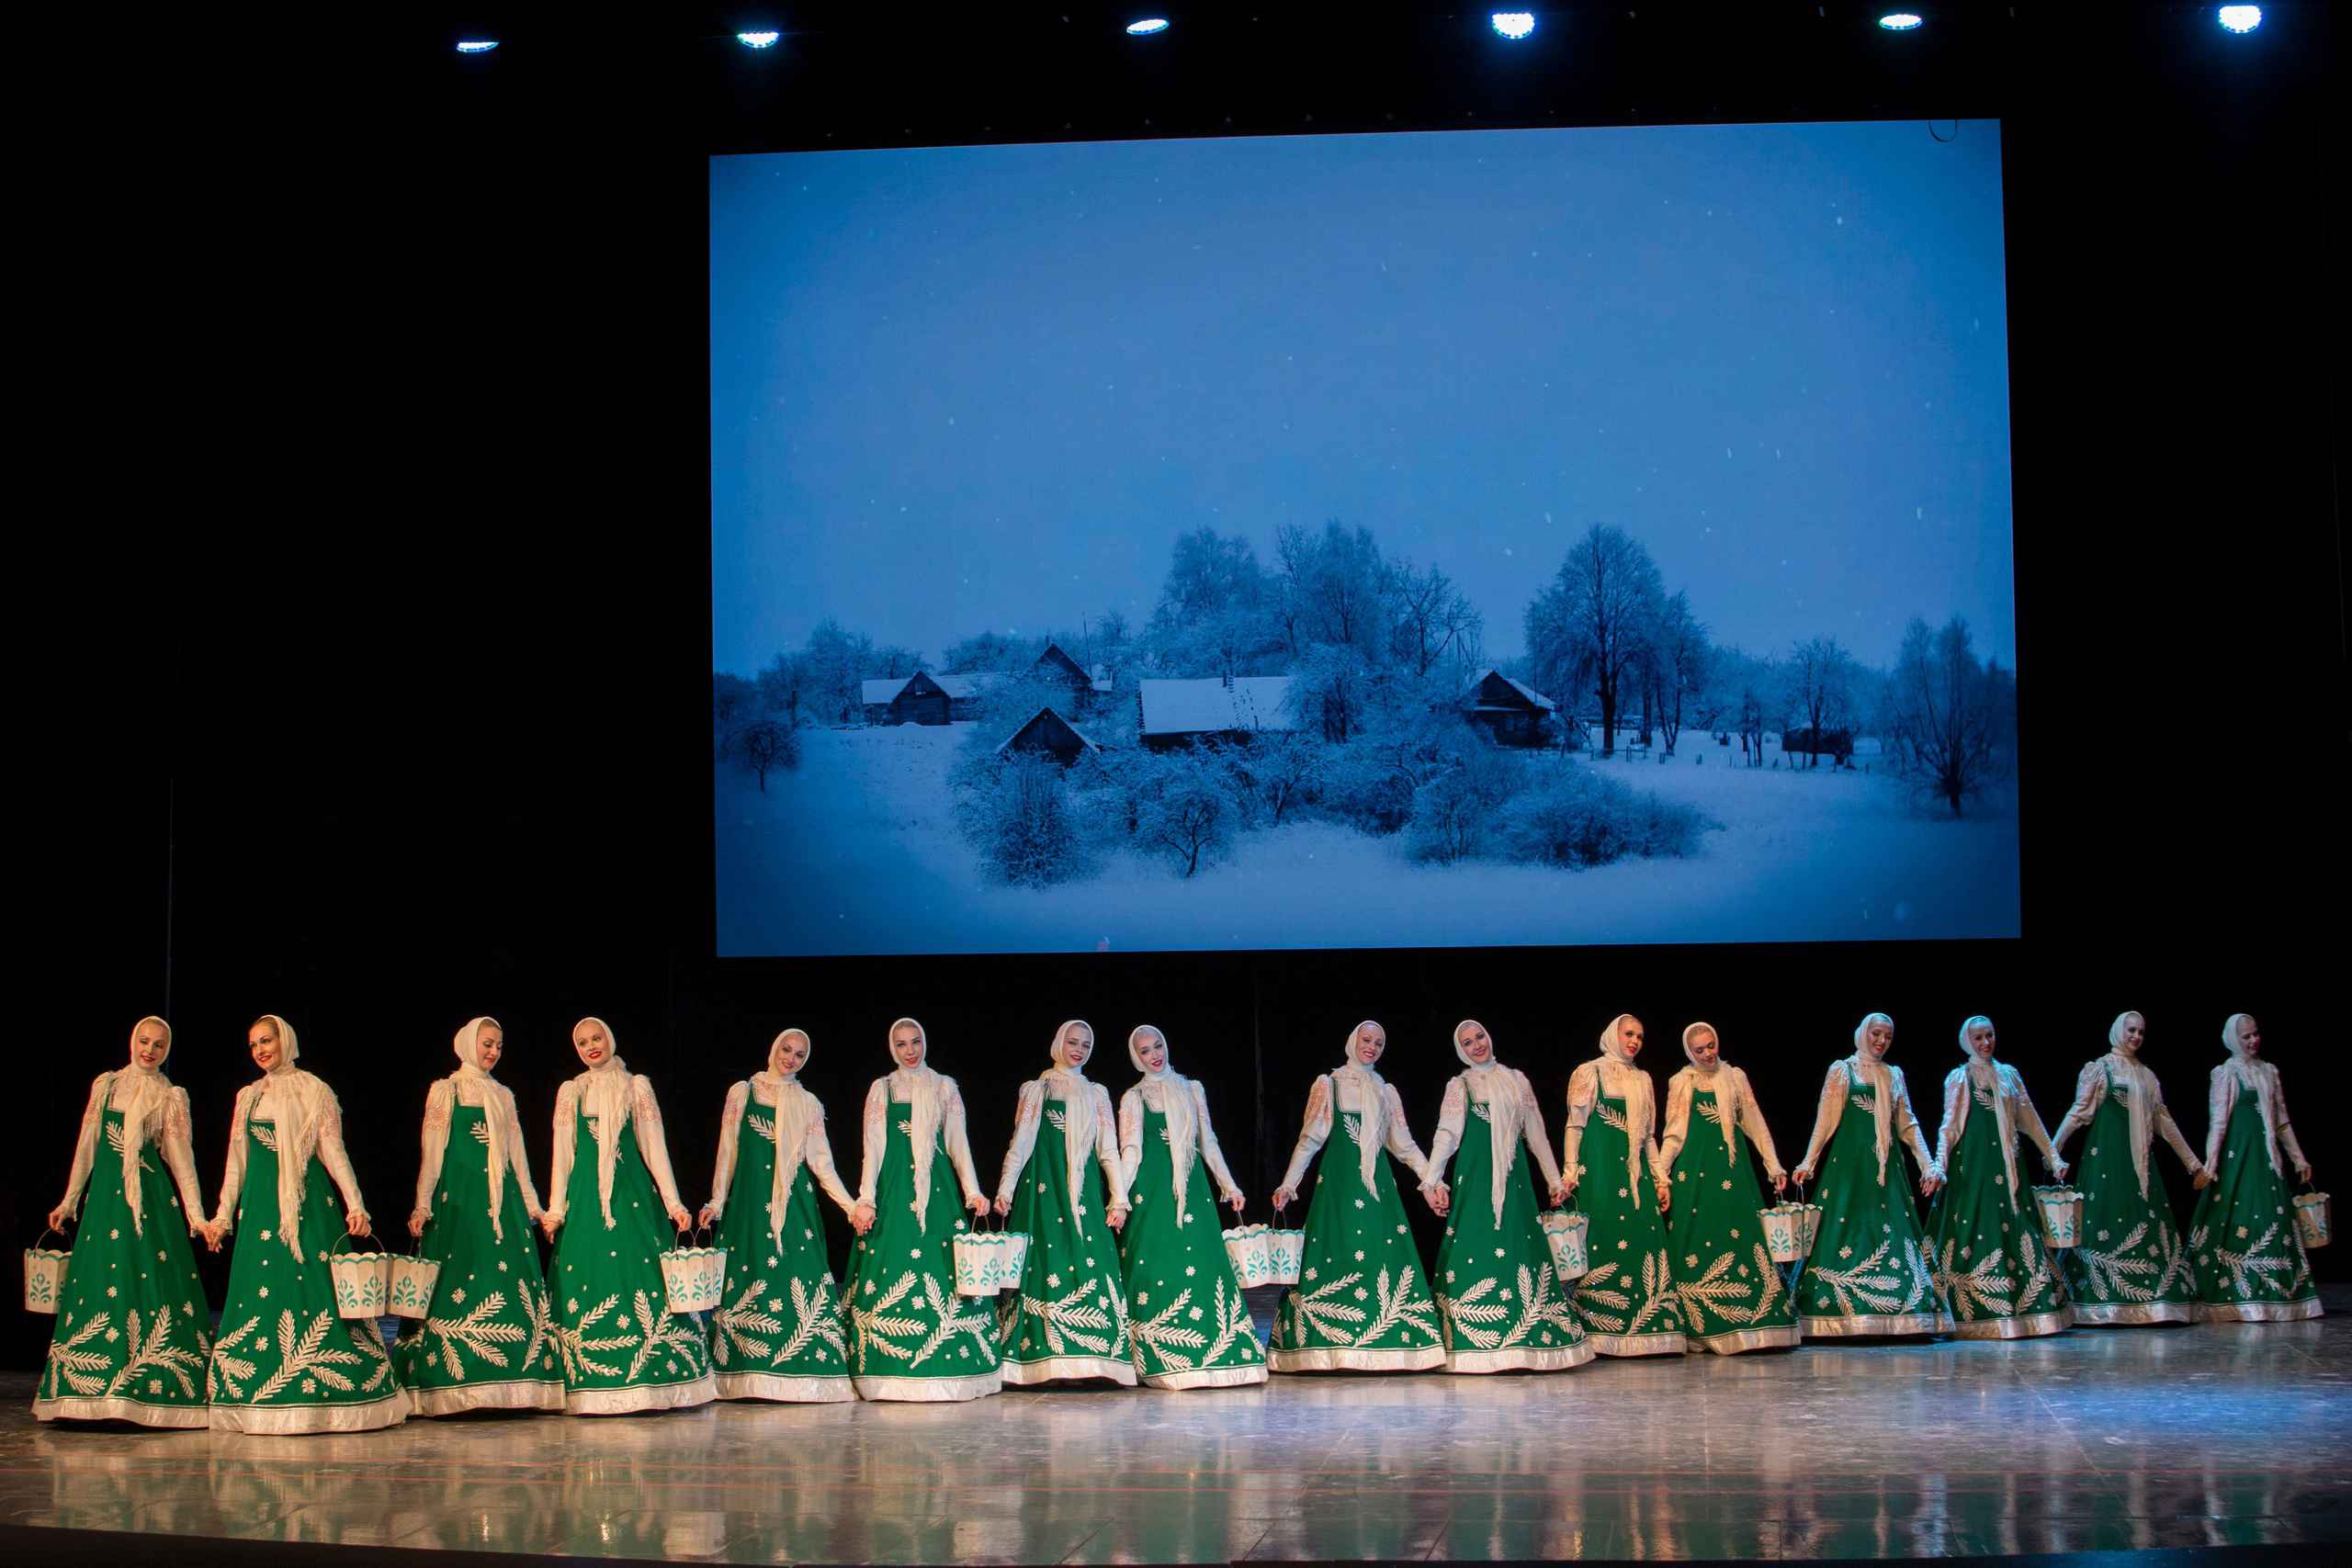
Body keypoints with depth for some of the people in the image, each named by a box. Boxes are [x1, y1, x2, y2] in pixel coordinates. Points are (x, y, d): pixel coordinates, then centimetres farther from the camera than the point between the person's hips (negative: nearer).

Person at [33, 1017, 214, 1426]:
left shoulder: (170, 1097, 5)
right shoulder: (106, 1084, 13)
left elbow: (181, 1158, 2)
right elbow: (87, 1145, 15)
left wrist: (196, 1213, -5)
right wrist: (69, 1201, 15)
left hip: (149, 1197, -3)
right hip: (105, 1193, 3)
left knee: (146, 1281, -8)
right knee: (96, 1283, 1)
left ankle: (149, 1391, -7)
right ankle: (94, 1394, 4)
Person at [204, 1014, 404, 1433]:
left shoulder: (314, 1092, 3)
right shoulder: (248, 1097, 15)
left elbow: (333, 1151, -1)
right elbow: (237, 1162, 18)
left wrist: (355, 1205, -9)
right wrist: (223, 1215, 13)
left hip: (307, 1203, -4)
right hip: (260, 1205, 4)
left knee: (315, 1287, -7)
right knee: (260, 1292, -1)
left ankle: (320, 1400, -5)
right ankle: (262, 1405, 1)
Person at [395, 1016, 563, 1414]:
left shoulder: (503, 1096, 18)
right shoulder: (445, 1091, 6)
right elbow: (433, 1151, 1)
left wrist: (531, 1204, 16)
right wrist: (422, 1205, -5)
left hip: (504, 1200, 5)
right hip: (460, 1197, -5)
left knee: (510, 1282, -3)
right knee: (459, 1278, -10)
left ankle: (512, 1385, -2)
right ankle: (455, 1386, -10)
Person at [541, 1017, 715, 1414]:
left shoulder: (636, 1087, 8)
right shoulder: (571, 1092, 11)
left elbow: (655, 1147, 5)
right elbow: (563, 1154, 10)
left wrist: (672, 1202, -1)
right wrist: (555, 1209, 3)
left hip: (632, 1194, -1)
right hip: (585, 1198, 1)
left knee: (642, 1278, -7)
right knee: (586, 1286, -5)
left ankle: (653, 1383, -4)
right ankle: (590, 1389, -4)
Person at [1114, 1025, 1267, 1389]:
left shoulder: (1192, 1089, 14)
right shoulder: (1134, 1098, 6)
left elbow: (1208, 1142, 17)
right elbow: (1131, 1152, -1)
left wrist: (1229, 1185, 13)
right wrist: (1119, 1197, -11)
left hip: (1192, 1187, 3)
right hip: (1152, 1190, -3)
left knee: (1203, 1263, -3)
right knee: (1158, 1263, -8)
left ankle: (1210, 1355, -1)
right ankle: (1163, 1361, -5)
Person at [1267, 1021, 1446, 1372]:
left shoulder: (1386, 1091, 15)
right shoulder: (1328, 1084, 6)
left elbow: (1404, 1144, 15)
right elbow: (1309, 1139, 4)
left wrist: (1431, 1179, 7)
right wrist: (1288, 1184, -3)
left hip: (1377, 1183, 3)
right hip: (1339, 1181, -3)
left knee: (1384, 1255, -5)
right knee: (1337, 1256, -8)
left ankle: (1385, 1348, -4)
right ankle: (1333, 1348, -8)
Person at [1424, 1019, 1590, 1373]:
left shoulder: (1516, 1079, 15)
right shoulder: (1459, 1086, 6)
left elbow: (1536, 1131, 16)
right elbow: (1447, 1134, -6)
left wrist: (1554, 1178, 14)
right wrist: (1432, 1180, -18)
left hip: (1513, 1176, 3)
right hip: (1476, 1176, -3)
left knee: (1519, 1249, 0)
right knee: (1478, 1250, -9)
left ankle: (1522, 1342, 3)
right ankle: (1478, 1346, -10)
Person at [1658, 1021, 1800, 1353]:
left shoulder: (1735, 1077, 11)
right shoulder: (1680, 1083, 8)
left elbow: (1754, 1123, 10)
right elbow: (1674, 1134, 7)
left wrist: (1773, 1165, 5)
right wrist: (1659, 1172, -2)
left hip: (1731, 1165, 1)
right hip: (1694, 1167, -1)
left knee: (1740, 1235, -5)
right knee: (1698, 1239, -4)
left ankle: (1751, 1323, -4)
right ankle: (1701, 1327, -2)